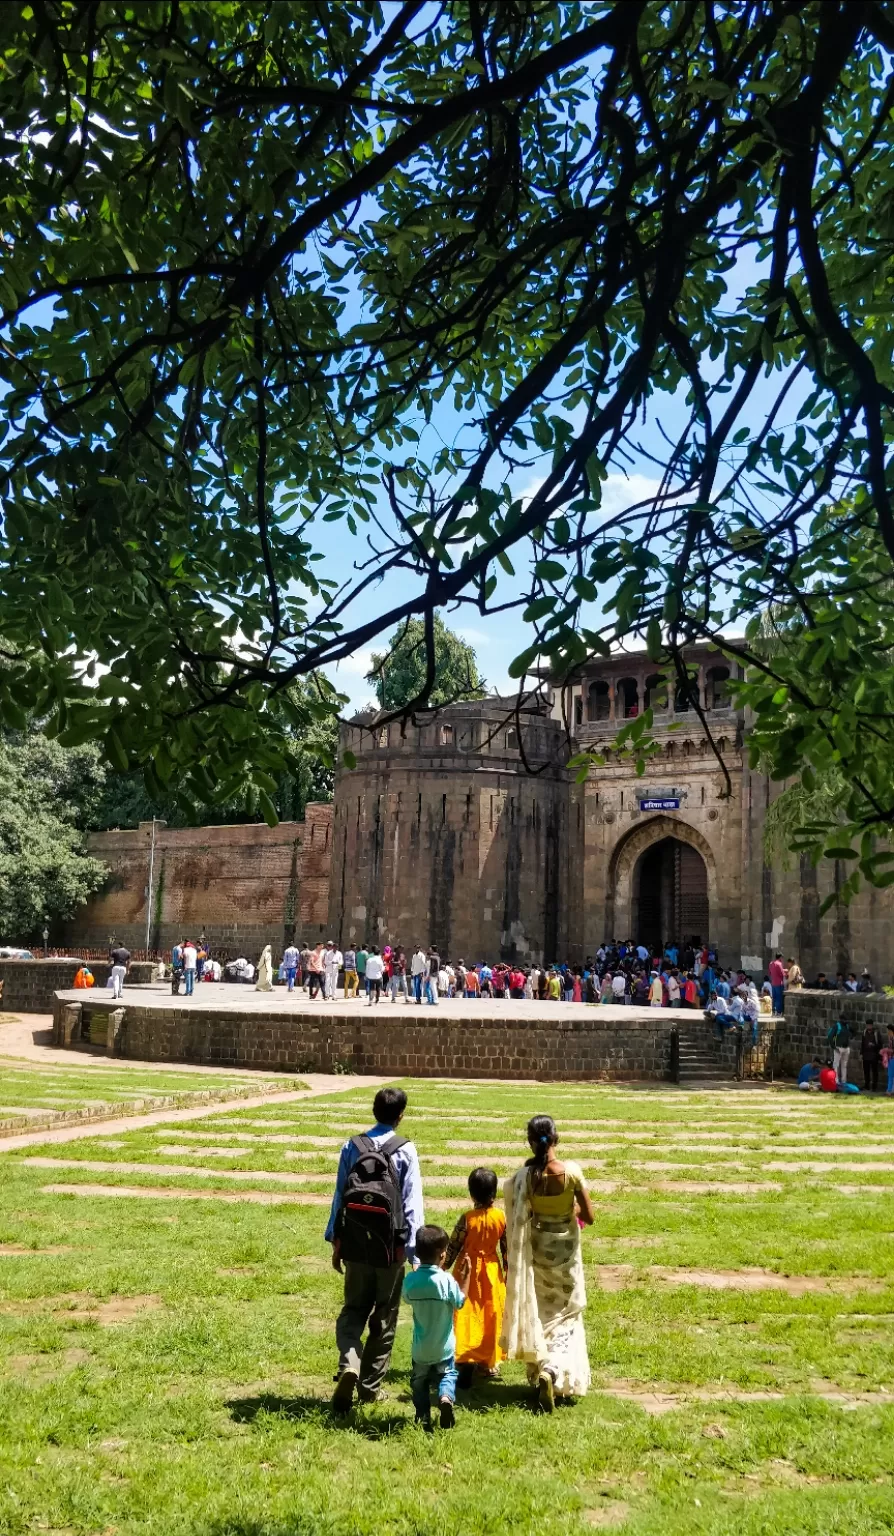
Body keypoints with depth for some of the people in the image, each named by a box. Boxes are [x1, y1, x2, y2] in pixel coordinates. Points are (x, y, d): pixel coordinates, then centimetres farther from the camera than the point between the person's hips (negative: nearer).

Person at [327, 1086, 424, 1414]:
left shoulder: (352, 1147, 0)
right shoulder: (405, 1151, -9)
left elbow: (340, 1195, 4)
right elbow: (412, 1202, -10)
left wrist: (335, 1241, 12)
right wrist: (414, 1249, -6)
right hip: (391, 1248, -2)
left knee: (353, 1311, 15)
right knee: (384, 1319, 13)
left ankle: (349, 1364, -10)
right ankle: (370, 1386, 20)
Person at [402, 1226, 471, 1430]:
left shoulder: (411, 1280, -13)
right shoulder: (447, 1280, -20)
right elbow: (460, 1302, -5)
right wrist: (465, 1276, 1)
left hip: (420, 1349, 1)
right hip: (443, 1347, -1)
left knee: (419, 1380, 21)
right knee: (447, 1374, 20)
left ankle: (423, 1415, 8)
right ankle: (446, 1397, -8)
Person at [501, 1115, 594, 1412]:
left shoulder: (524, 1177, -16)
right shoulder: (571, 1172, -18)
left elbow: (516, 1221, -12)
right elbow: (588, 1216, -11)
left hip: (536, 1248, 1)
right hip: (565, 1247, -1)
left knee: (539, 1313, 20)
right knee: (564, 1315, 13)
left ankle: (541, 1370, 22)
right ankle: (553, 1371, -7)